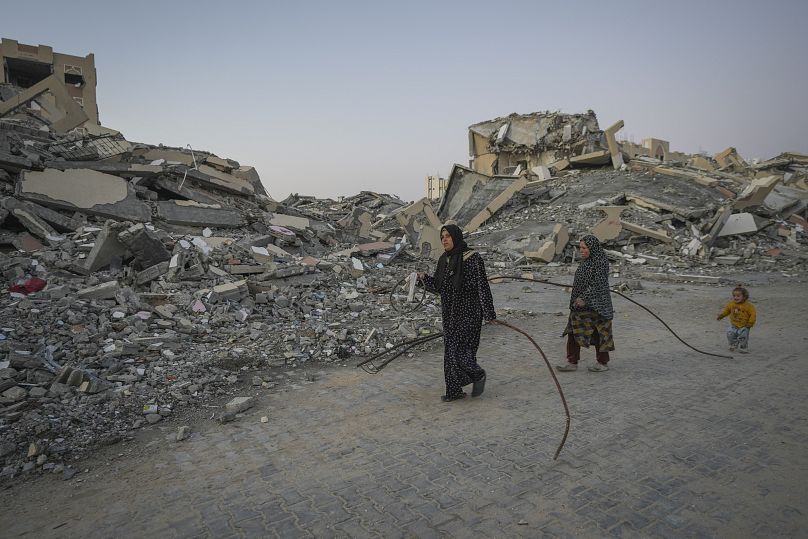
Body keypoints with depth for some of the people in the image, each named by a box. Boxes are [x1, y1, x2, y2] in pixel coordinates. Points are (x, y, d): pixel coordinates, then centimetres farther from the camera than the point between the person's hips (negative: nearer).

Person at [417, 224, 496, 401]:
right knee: (451, 350, 10)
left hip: (468, 312, -7)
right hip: (450, 312, 7)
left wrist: (489, 314, -14)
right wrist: (423, 277, -11)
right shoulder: (444, 259, 6)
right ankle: (455, 390, 21)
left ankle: (478, 375, 22)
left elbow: (482, 285, -14)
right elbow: (437, 287, 8)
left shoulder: (473, 258, -15)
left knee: (461, 350, -7)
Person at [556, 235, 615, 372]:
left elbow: (597, 283, -23)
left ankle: (603, 362, 21)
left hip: (595, 304, -8)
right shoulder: (585, 261, 9)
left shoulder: (601, 262, -16)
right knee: (573, 331, 5)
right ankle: (572, 362, 11)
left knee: (599, 333, 5)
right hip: (581, 304, 8)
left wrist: (584, 298, -28)